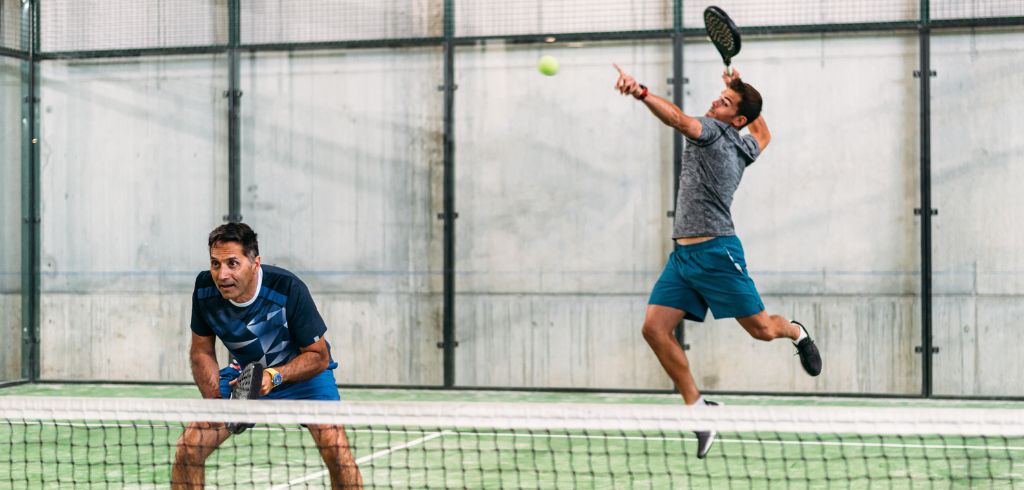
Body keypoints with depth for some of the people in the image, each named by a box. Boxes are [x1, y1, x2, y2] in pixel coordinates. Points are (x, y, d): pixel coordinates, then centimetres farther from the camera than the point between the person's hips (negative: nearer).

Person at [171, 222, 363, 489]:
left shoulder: (288, 288, -30)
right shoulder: (205, 288, -19)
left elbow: (319, 355, -20)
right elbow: (202, 352, -4)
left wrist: (275, 376, -35)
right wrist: (217, 402, -17)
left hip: (303, 372, -3)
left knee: (337, 450, -26)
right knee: (188, 448, -10)